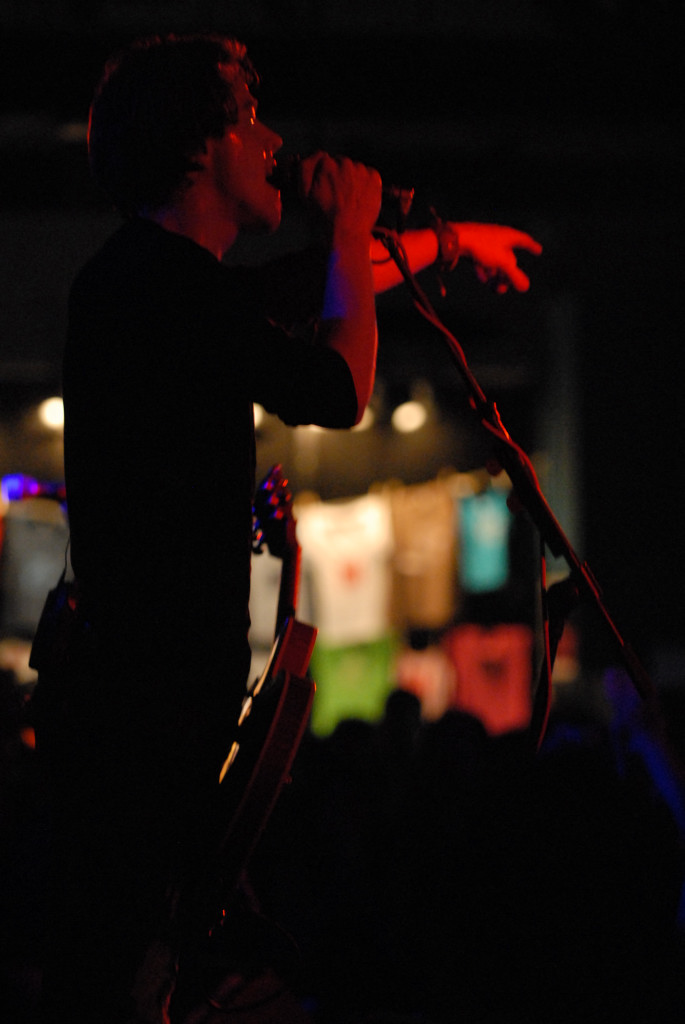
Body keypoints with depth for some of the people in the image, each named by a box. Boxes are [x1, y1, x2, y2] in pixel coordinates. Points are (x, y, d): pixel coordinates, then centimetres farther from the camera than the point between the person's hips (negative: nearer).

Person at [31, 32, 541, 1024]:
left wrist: (447, 240, 47)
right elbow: (339, 388, -14)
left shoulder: (159, 275, 17)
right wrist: (354, 228, 0)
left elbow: (297, 290, 36)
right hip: (143, 704, -10)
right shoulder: (160, 280, -15)